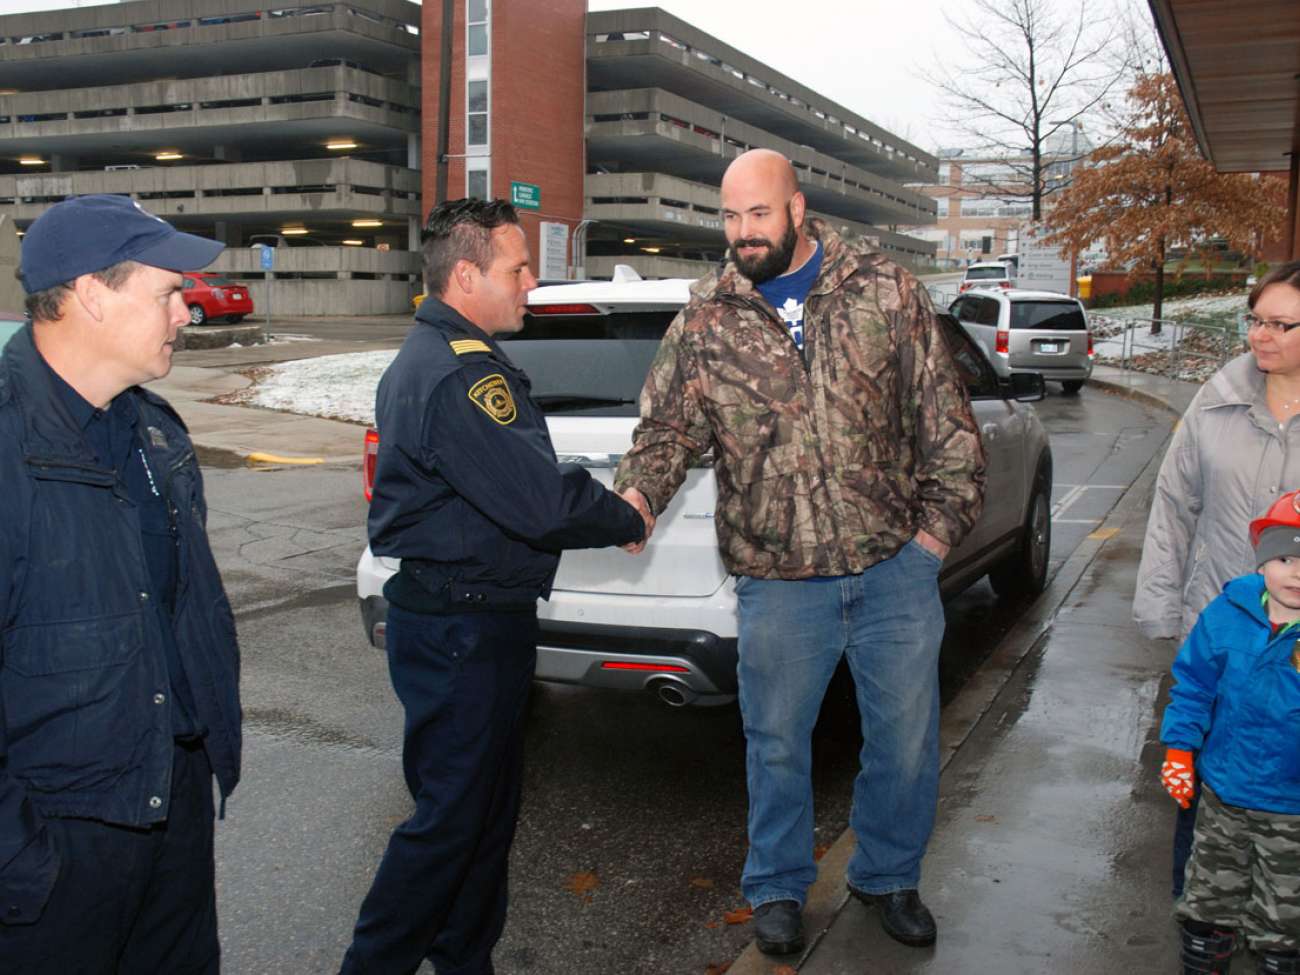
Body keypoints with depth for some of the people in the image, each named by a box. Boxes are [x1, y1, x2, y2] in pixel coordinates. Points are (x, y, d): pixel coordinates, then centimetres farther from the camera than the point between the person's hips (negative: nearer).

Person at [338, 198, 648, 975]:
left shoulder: (435, 357, 14)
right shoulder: (458, 375, -22)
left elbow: (517, 485, 17)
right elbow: (542, 502, -27)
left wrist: (602, 509, 7)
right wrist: (627, 521, -9)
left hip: (468, 621, 11)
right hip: (462, 630, -11)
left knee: (488, 803, 19)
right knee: (451, 816, 1)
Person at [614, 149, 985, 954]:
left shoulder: (884, 290, 0)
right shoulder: (706, 321, 1)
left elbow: (944, 412, 3)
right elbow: (668, 428, -1)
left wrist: (941, 519, -1)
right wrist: (636, 495, -21)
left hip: (896, 564, 1)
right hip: (779, 579, 0)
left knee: (907, 738, 12)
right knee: (776, 743, 12)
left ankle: (889, 876, 37)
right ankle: (778, 888, 35)